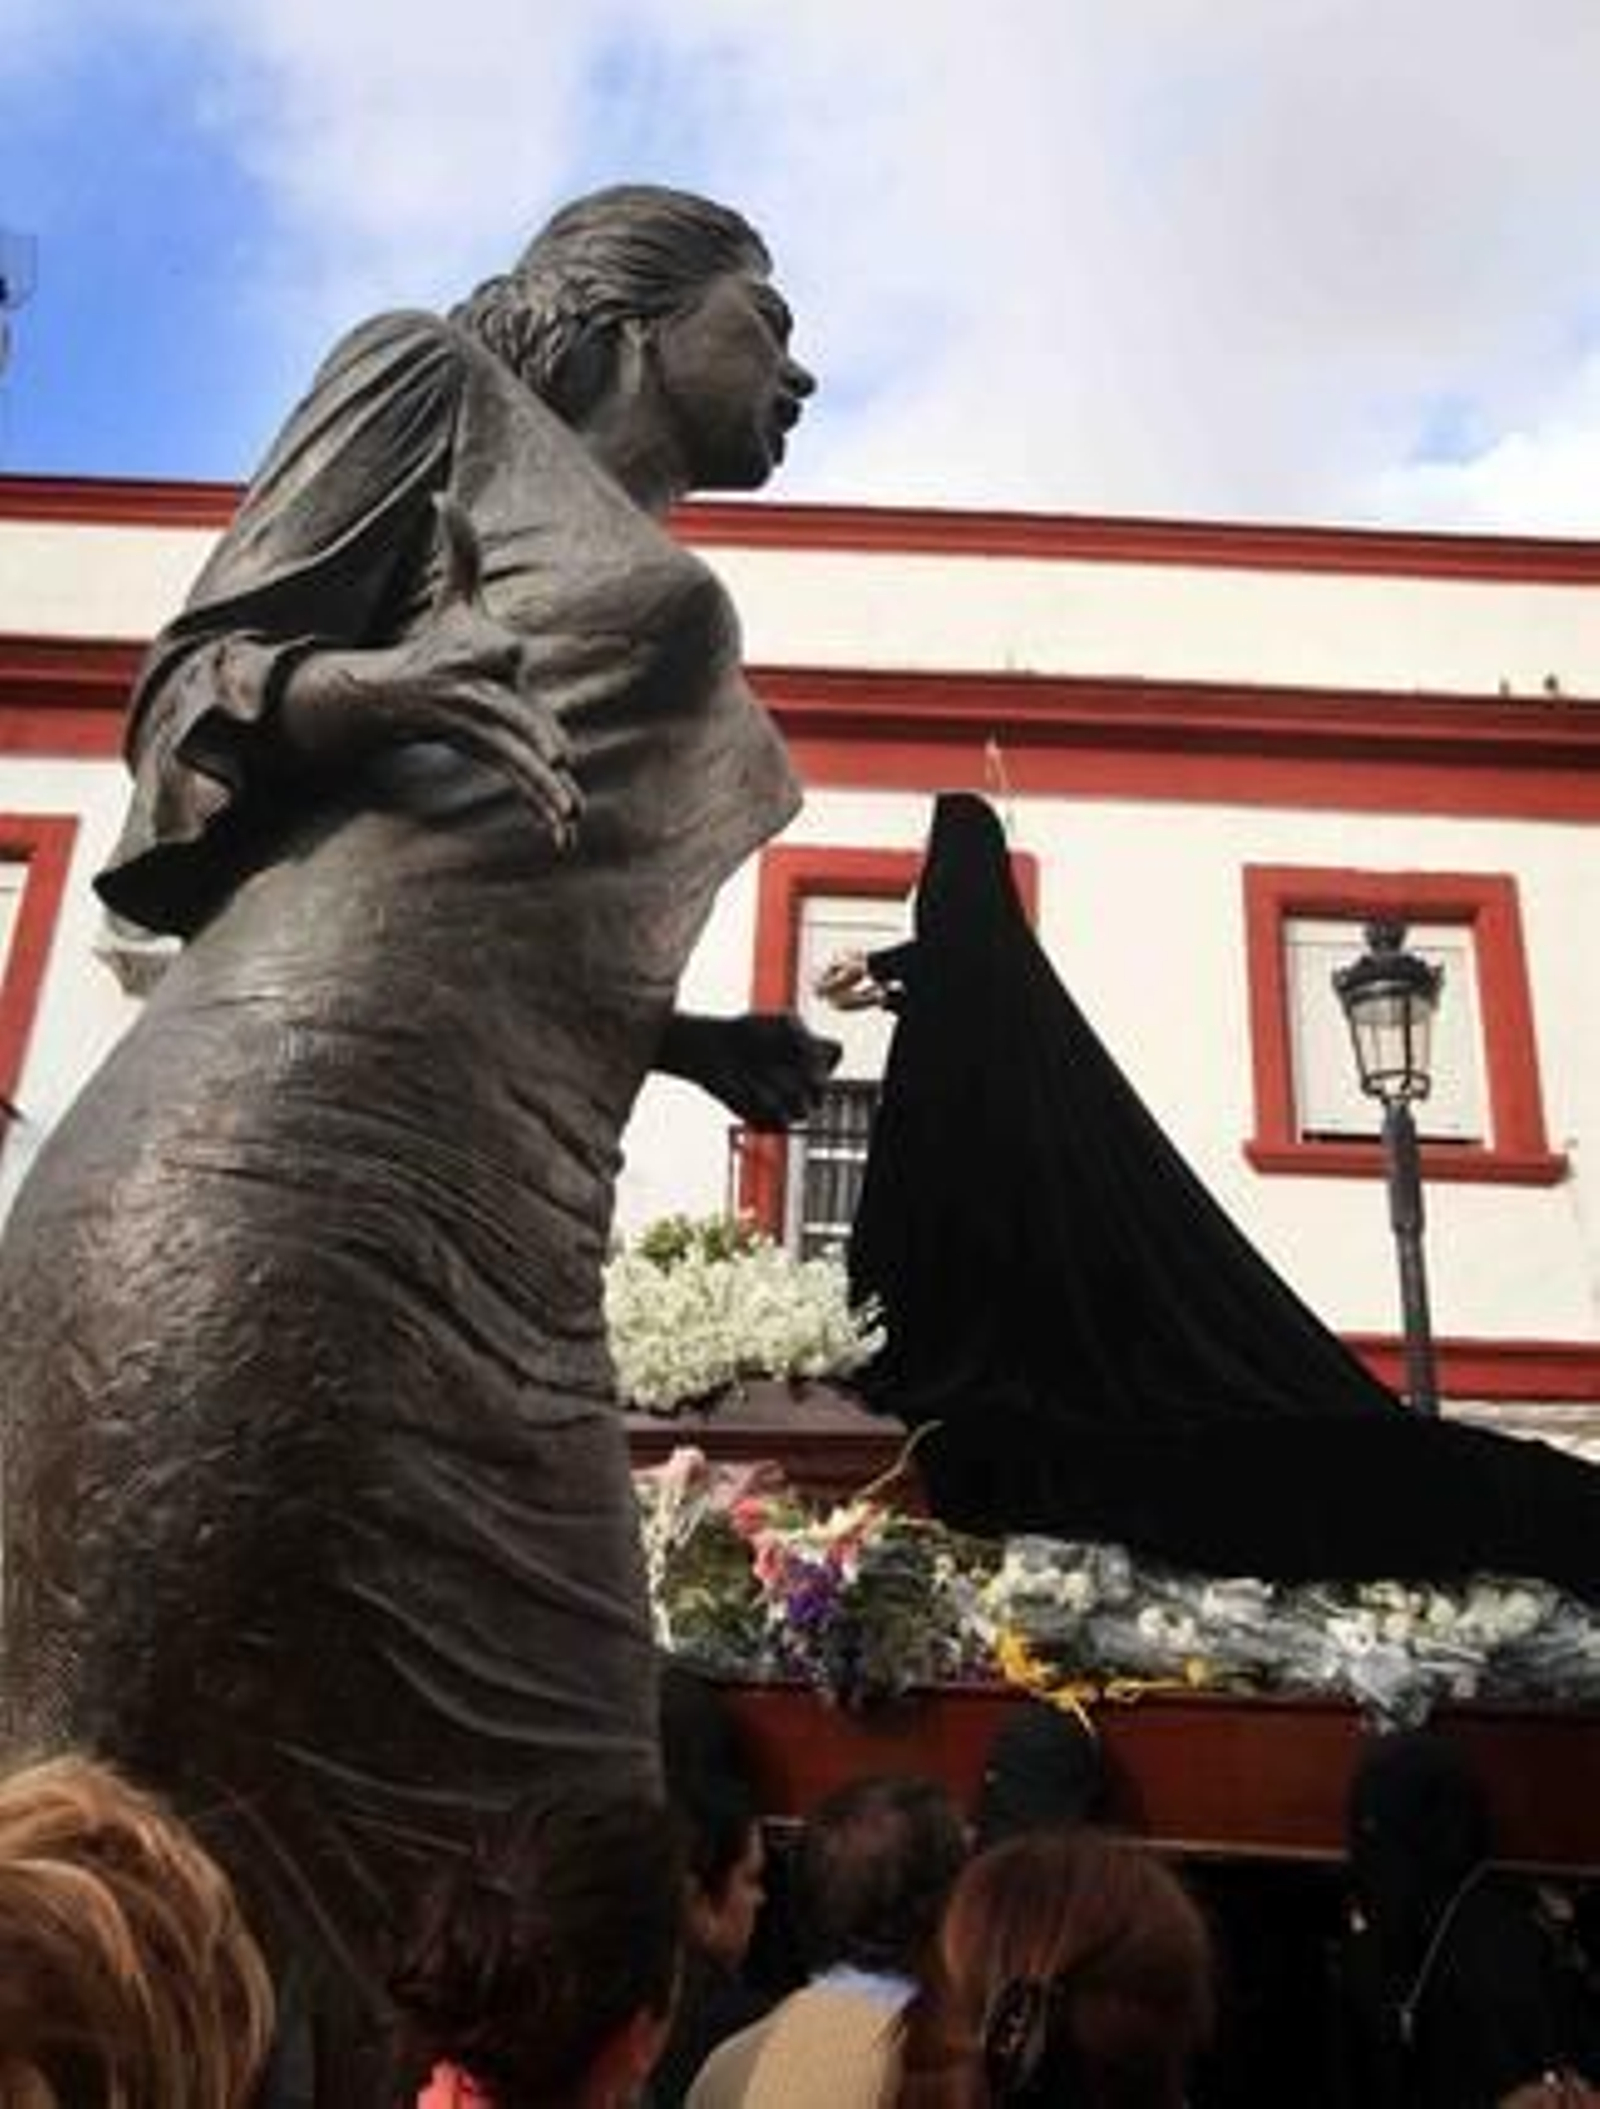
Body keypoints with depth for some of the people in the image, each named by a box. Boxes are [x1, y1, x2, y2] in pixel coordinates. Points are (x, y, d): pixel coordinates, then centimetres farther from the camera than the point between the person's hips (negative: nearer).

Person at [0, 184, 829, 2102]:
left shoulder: (671, 618, 31)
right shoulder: (448, 383, 14)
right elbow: (188, 686, 5)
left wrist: (708, 1047, 15)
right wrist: (364, 687, -14)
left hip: (504, 1220, 8)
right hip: (306, 1118, -7)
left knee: (516, 1842, 3)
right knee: (169, 1748, -7)